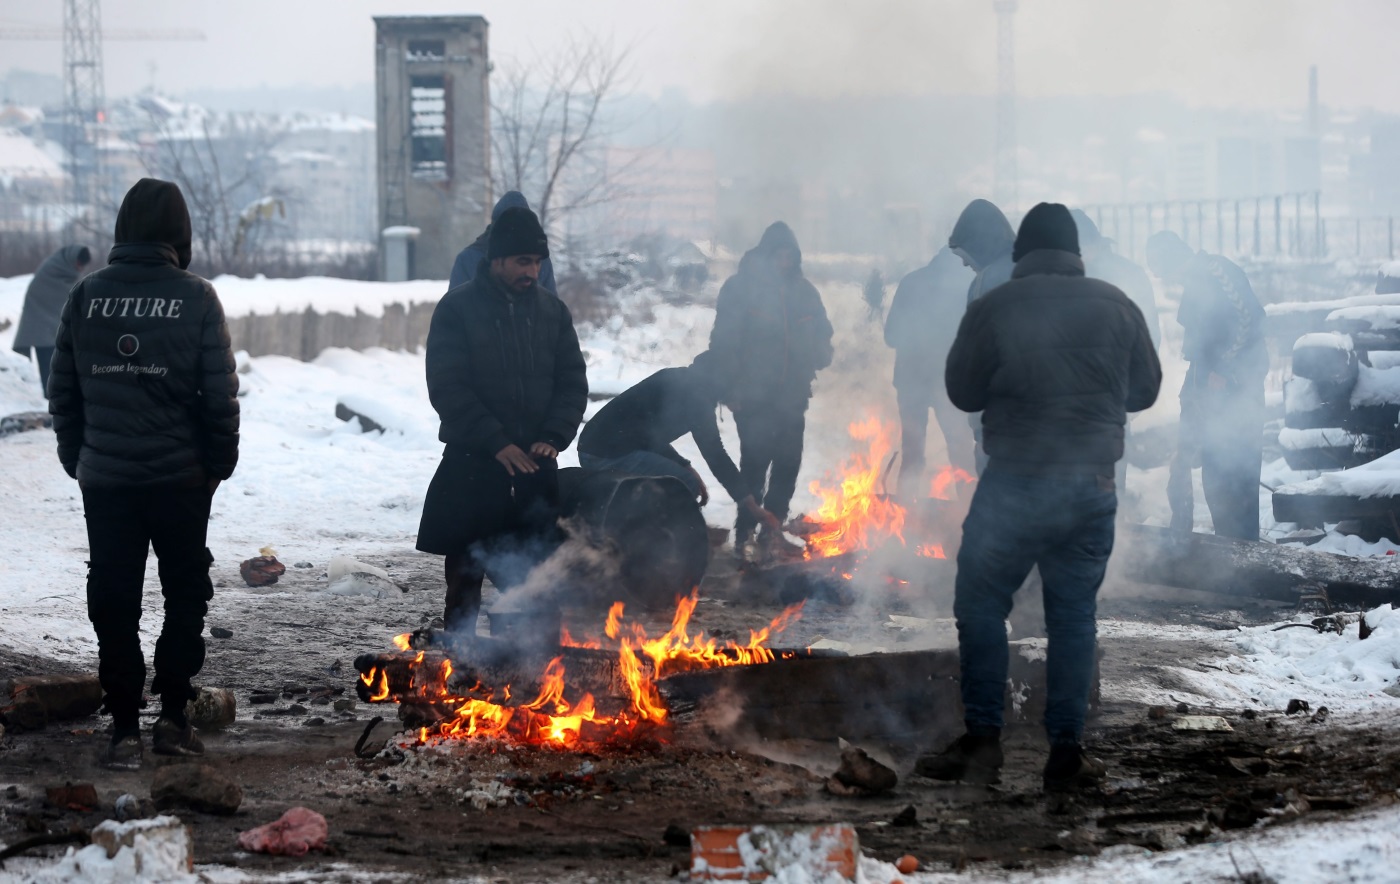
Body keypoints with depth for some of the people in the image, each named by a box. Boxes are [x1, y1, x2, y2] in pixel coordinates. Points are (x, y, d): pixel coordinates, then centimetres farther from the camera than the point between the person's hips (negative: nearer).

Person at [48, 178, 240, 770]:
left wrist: (77, 458, 15)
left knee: (114, 601, 8)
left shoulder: (86, 296, 0)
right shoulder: (195, 298, -8)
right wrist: (220, 461, 5)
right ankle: (173, 716, 10)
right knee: (185, 594, 14)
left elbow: (62, 390, 5)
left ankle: (124, 728, 8)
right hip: (180, 476, -2)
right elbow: (221, 393, -8)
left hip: (103, 476, 2)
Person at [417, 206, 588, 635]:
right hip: (471, 465, -3)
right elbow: (446, 388, -10)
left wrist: (554, 436, -8)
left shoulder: (552, 310, 9)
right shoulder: (457, 308, -4)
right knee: (466, 572, 1)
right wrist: (496, 442, -16)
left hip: (534, 465, 3)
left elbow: (573, 381, 9)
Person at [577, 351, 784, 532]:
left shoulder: (676, 382, 19)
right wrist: (752, 507, -10)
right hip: (611, 456, -10)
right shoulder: (695, 393, -9)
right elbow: (715, 454, -12)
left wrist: (686, 467, 14)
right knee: (685, 487, -10)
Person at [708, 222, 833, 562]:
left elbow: (822, 333, 17)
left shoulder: (803, 291, 9)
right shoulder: (740, 288, -5)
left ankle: (772, 532, 19)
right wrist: (729, 387, -12)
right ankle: (744, 535, -3)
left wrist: (819, 356, -5)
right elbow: (723, 340, -7)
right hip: (753, 394, -5)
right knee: (755, 463, -10)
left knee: (788, 463, 8)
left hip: (791, 394, 5)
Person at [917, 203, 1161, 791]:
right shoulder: (1116, 306, 2)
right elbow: (1145, 389, 12)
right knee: (1074, 612, 10)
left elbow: (962, 392, 4)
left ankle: (983, 741, 0)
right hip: (1094, 482, 3)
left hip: (1016, 482, -3)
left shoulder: (993, 309, -5)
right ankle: (1066, 751, 8)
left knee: (981, 604, 7)